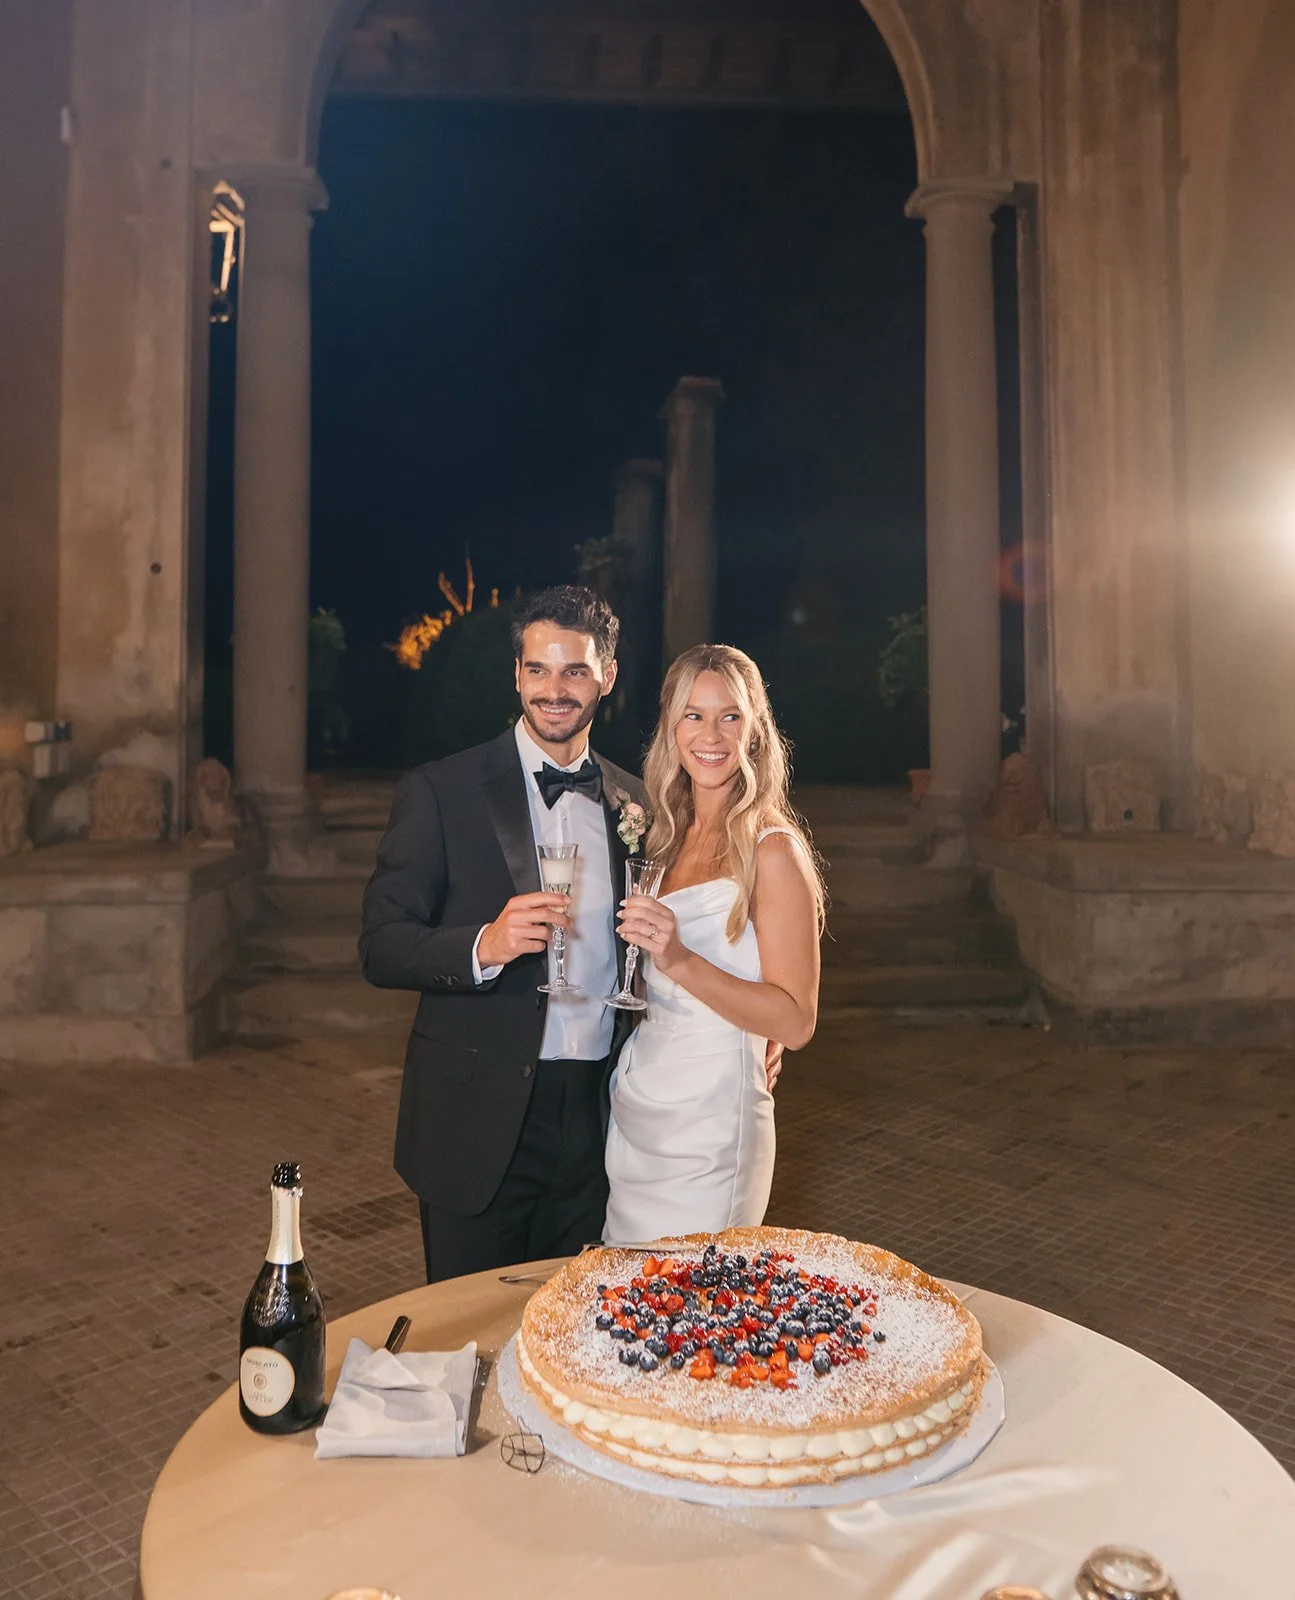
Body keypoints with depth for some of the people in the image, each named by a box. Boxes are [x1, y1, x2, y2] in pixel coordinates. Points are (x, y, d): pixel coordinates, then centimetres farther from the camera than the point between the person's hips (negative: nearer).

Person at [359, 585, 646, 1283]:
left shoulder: (633, 801, 6)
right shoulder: (440, 791, -6)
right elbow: (381, 948, -10)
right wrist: (484, 946, -27)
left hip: (594, 1118, 4)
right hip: (479, 1122, -3)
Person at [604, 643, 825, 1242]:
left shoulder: (773, 850, -14)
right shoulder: (667, 837, 6)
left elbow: (795, 1022, -18)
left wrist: (680, 961, -26)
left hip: (710, 1122, -6)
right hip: (633, 1113, 7)